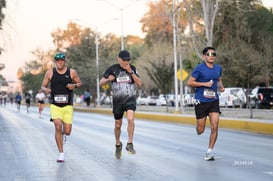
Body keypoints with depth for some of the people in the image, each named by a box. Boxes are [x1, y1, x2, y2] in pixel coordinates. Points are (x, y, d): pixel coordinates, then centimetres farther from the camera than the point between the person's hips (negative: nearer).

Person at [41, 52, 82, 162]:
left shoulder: (72, 72, 1)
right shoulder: (50, 73, 1)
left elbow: (80, 83, 11)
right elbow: (43, 86, 8)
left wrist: (74, 85, -12)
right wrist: (45, 90, -16)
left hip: (68, 106, 1)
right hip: (55, 106, -1)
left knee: (67, 132, -1)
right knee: (58, 127, -18)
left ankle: (63, 132, 40)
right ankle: (61, 153, -8)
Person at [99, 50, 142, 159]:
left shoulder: (132, 68, 1)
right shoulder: (112, 69, -3)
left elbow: (139, 83, -6)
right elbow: (101, 82, -1)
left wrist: (130, 72, -17)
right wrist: (108, 79, -23)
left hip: (130, 99, -1)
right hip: (117, 101, 1)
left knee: (130, 119, -26)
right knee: (118, 125, 10)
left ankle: (130, 144, -17)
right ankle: (118, 145, 36)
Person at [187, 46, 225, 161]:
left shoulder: (218, 68, 9)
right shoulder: (199, 68, -7)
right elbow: (190, 82, -8)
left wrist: (221, 86, 5)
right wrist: (205, 84, -16)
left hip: (214, 101, 3)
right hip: (201, 101, -3)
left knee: (214, 127, -11)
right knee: (200, 131, 3)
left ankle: (209, 152, 0)